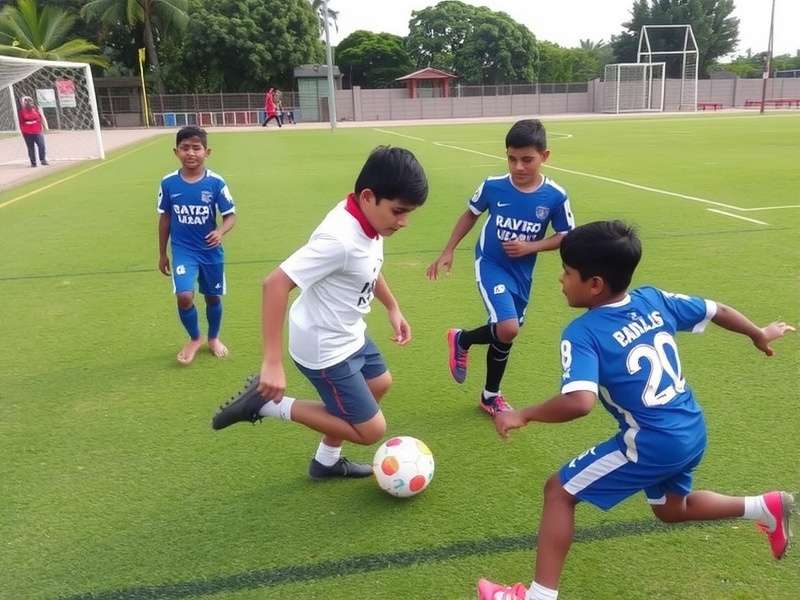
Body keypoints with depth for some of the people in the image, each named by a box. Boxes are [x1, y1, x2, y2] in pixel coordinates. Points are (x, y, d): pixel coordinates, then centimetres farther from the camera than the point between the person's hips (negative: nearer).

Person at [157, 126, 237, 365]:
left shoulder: (216, 183, -13)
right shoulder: (168, 183, -8)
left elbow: (231, 215, -7)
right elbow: (165, 219, 3)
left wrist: (220, 231, -30)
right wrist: (162, 254, 9)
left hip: (211, 251, 0)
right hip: (183, 250, 0)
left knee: (213, 297, 13)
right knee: (184, 297, -15)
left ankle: (213, 338, 40)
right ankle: (194, 339, 14)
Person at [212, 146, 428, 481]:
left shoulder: (369, 221, -7)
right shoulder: (341, 238, -34)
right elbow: (275, 283, -37)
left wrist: (393, 309, 19)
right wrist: (272, 362, -37)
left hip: (349, 334, 9)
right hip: (325, 349, -9)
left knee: (379, 383, 29)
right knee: (371, 430, 0)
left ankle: (327, 461, 42)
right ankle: (266, 403, 2)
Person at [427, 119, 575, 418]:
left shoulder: (555, 196, -15)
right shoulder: (493, 185, -15)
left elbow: (566, 237, -3)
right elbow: (470, 214, 3)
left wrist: (530, 247, -18)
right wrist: (447, 252, 3)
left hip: (521, 273, 3)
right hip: (490, 264, -3)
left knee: (504, 332, 16)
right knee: (507, 329, -23)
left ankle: (490, 396, 38)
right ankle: (462, 340, 10)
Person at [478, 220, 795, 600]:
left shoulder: (582, 333, -20)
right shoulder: (655, 300, 1)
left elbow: (579, 402, -33)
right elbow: (718, 311, 14)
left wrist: (524, 415, -18)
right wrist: (759, 334, 33)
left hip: (652, 443, -8)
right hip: (692, 432, 8)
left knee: (560, 491, 3)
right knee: (670, 509, 35)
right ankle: (766, 508, 33)